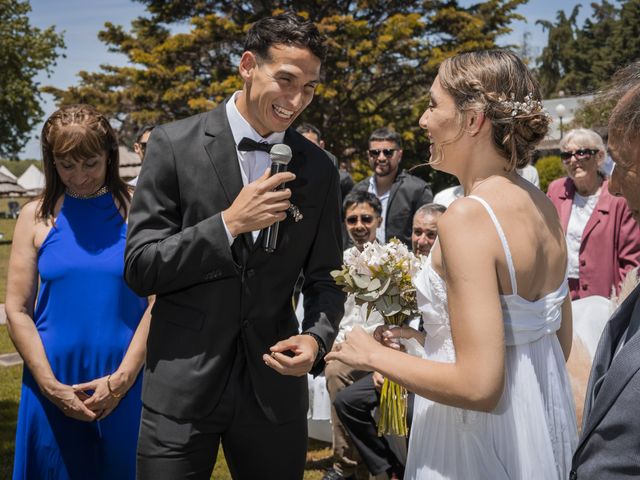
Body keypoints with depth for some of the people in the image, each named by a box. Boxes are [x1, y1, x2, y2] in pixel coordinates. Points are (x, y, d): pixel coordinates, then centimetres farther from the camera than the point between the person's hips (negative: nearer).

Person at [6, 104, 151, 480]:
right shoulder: (36, 216, 3)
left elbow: (157, 301, -6)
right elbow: (17, 310, 1)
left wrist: (122, 378, -11)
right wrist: (50, 385, -7)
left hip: (126, 384, -1)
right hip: (53, 385, 1)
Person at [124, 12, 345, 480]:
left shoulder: (319, 169, 1)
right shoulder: (175, 144, -7)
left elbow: (325, 278, 7)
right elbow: (139, 269, -8)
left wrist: (317, 337, -12)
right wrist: (228, 223, -19)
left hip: (274, 385, 2)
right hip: (183, 384, -2)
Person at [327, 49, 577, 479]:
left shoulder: (468, 217, -24)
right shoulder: (544, 206, 0)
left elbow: (479, 385, -27)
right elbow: (560, 342, 9)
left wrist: (374, 355, -13)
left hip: (481, 437, -8)